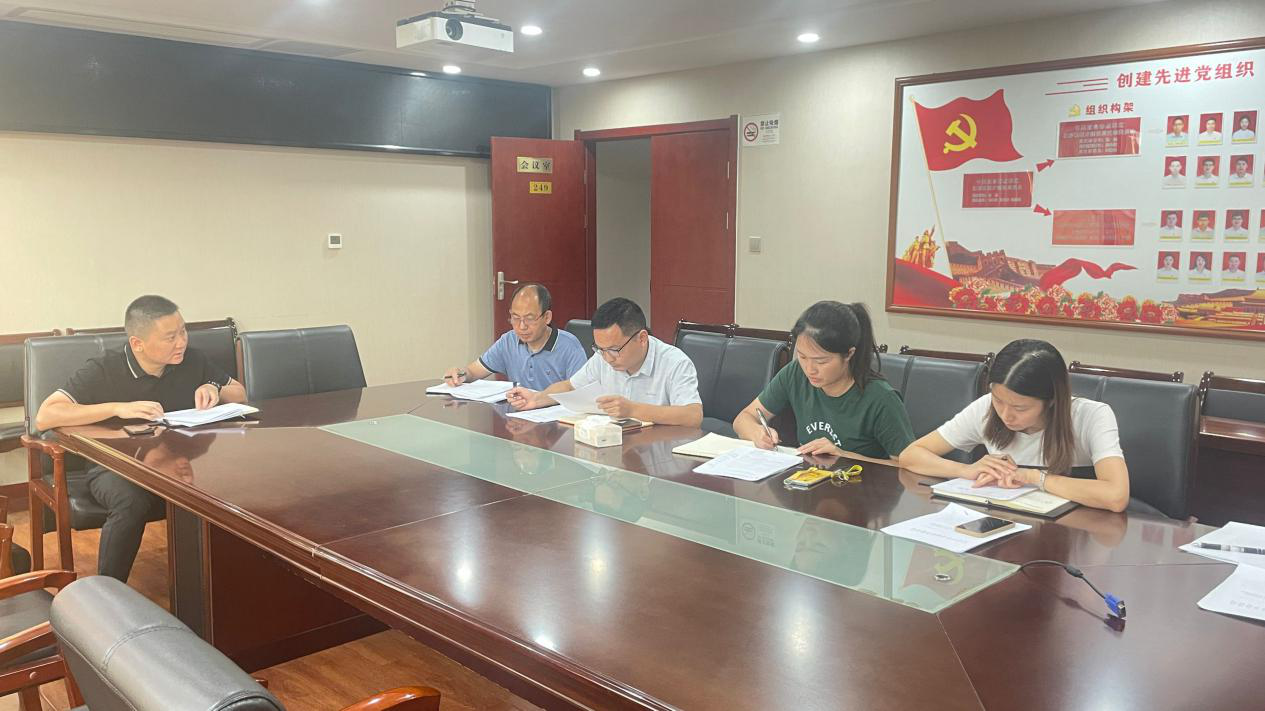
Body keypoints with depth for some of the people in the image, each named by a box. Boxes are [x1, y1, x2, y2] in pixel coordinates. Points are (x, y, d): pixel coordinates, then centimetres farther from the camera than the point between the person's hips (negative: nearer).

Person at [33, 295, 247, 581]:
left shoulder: (192, 360, -1)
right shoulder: (103, 371, -12)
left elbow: (240, 393, 14)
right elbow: (44, 417, -22)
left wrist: (214, 389, -10)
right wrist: (117, 408, -30)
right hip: (114, 466, -3)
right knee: (131, 502, -37)